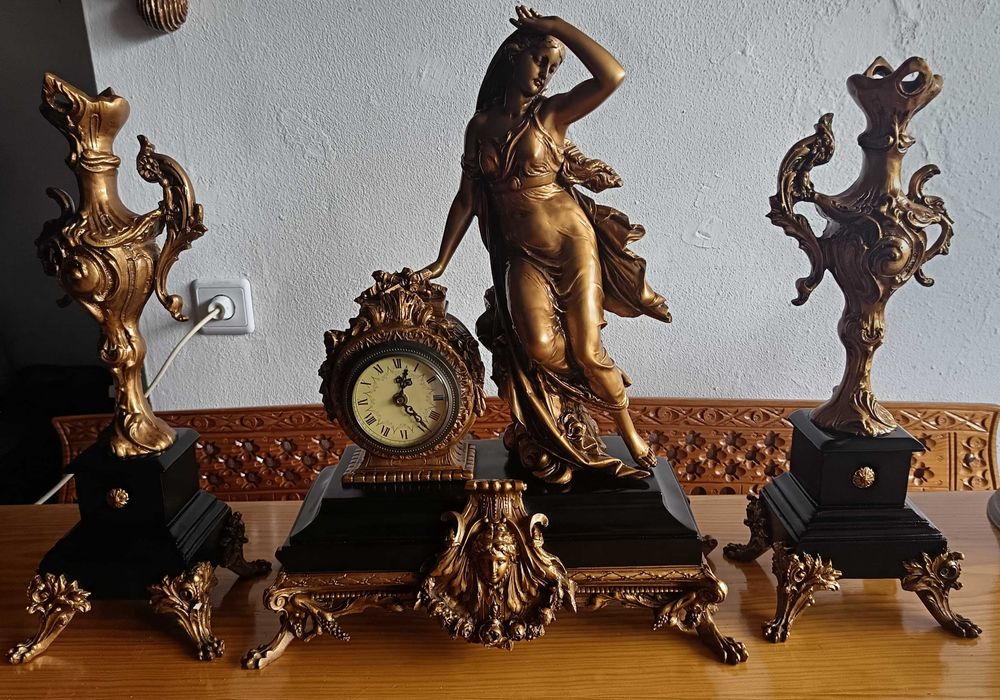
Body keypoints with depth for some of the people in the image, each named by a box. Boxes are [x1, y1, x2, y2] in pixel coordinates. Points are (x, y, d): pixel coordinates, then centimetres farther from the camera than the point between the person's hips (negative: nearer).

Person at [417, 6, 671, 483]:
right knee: (538, 345, -21)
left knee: (586, 349, -7)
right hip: (521, 255, 2)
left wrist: (555, 25, -11)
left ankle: (630, 434, 17)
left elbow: (613, 76, -19)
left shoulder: (551, 114, -2)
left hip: (572, 240, -2)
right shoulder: (480, 126, 8)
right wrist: (441, 262, 10)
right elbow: (467, 198, 12)